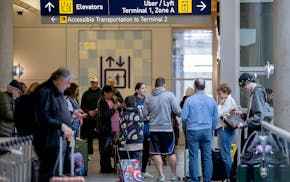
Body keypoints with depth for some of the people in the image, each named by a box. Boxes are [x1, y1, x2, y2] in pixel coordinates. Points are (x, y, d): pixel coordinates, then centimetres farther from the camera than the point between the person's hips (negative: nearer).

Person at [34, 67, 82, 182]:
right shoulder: (44, 92, -15)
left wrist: (71, 115, 11)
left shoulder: (58, 93, 16)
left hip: (60, 139, 10)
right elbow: (43, 117, -24)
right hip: (50, 141, -10)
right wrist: (61, 125, -26)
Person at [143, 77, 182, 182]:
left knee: (156, 153, 7)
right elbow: (178, 111, -11)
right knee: (171, 152, 11)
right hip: (167, 128, -1)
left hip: (153, 129, 1)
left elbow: (144, 113, 4)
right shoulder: (169, 95, -7)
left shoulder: (148, 98, 1)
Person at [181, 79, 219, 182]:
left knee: (193, 157, 2)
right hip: (207, 131, 3)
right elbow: (216, 118, 8)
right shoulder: (211, 101, 3)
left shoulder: (189, 100, -6)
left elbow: (183, 118, -5)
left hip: (193, 131, -3)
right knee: (207, 157, 6)